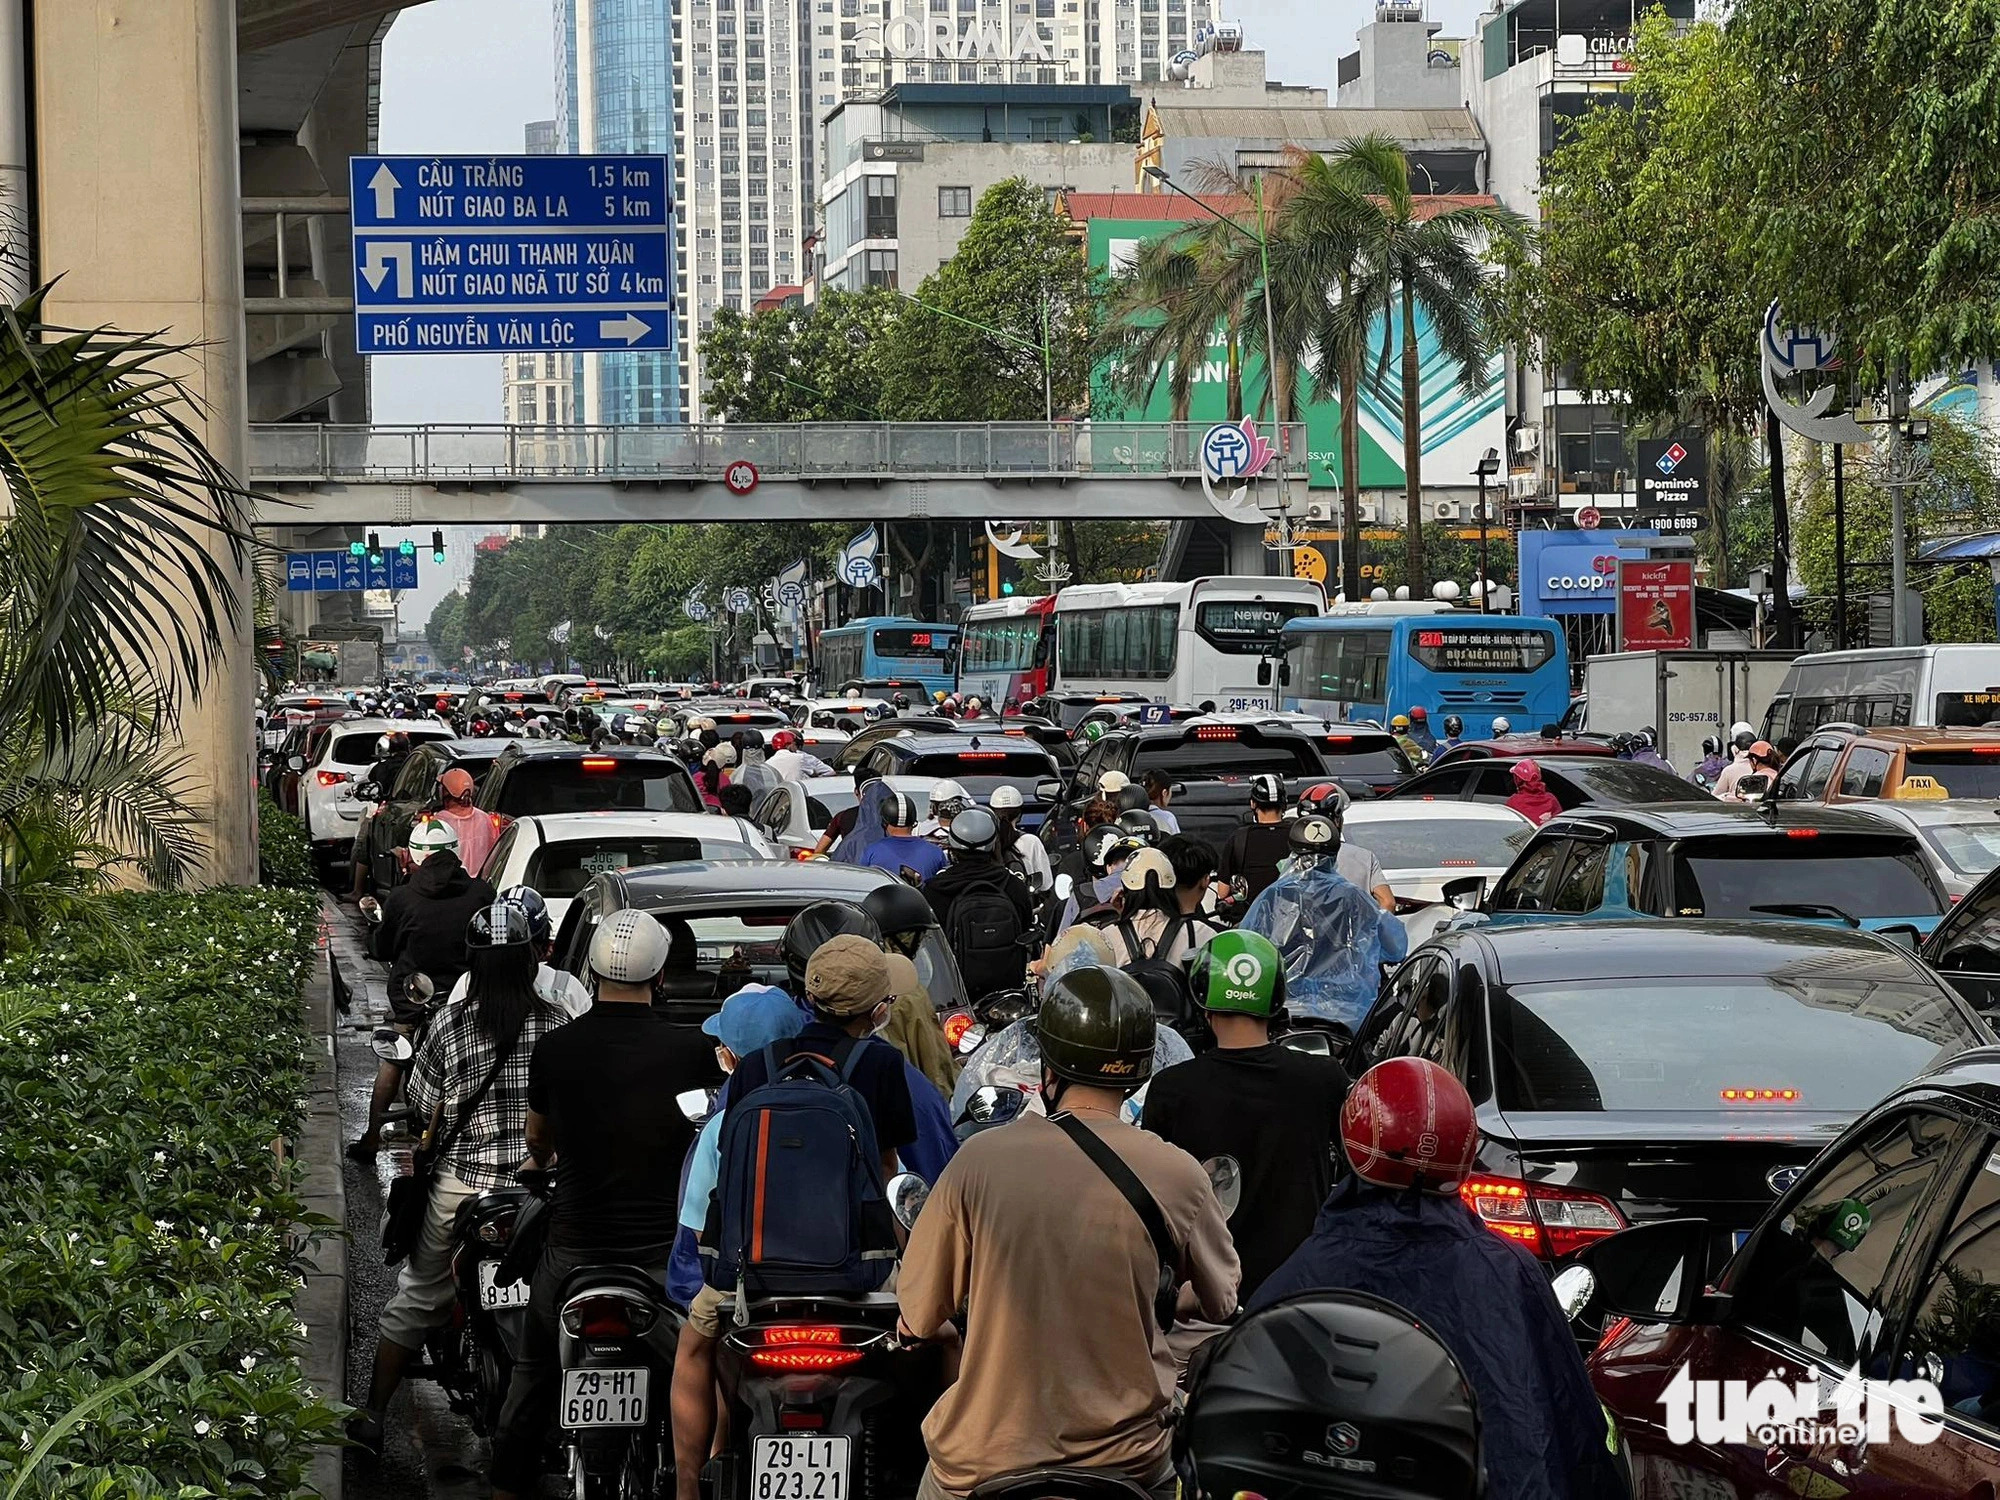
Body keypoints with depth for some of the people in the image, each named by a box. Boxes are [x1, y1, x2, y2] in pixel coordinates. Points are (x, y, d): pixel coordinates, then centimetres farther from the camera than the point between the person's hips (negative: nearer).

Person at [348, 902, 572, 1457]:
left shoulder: (452, 1025, -7)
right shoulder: (557, 1023, -5)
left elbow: (426, 1108, 0)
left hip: (461, 1185, 0)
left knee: (416, 1298, 14)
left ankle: (373, 1413, 20)